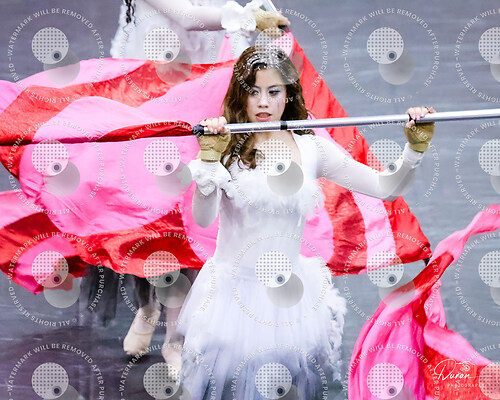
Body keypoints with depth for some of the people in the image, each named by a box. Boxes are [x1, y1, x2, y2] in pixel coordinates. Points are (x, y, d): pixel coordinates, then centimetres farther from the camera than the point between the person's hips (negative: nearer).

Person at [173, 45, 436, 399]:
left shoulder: (312, 149, 0)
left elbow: (386, 187, -2)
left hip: (292, 300, 2)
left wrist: (416, 148, -16)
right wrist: (209, 160, -29)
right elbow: (203, 218, -19)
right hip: (233, 291, -2)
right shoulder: (225, 148, -7)